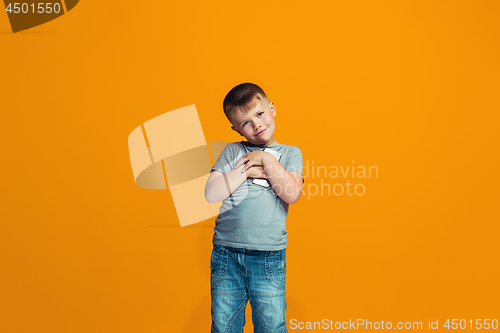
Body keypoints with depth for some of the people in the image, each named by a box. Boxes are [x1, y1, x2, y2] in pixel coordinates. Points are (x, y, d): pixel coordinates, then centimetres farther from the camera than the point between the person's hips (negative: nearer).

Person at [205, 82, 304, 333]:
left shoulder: (290, 153, 9)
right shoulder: (232, 151, 10)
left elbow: (292, 193, -8)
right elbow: (211, 194, -2)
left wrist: (266, 160, -5)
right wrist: (247, 170, -5)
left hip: (268, 255, -1)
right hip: (226, 253, 1)